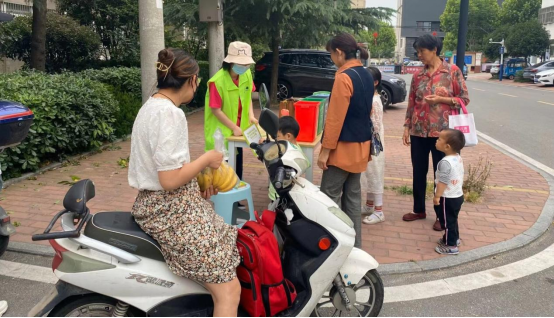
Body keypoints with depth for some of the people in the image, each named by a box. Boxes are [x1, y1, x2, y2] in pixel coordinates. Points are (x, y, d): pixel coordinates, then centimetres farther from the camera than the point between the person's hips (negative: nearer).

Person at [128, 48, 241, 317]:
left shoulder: (151, 105, 11)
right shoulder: (170, 113, -21)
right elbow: (170, 180, -25)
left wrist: (199, 177, 9)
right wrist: (207, 159, -11)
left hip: (158, 204, 11)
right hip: (171, 210, -11)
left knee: (226, 243, 28)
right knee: (229, 290, -9)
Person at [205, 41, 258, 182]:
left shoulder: (247, 74, -6)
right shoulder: (217, 81, -26)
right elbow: (216, 110, -21)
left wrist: (251, 115, -8)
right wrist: (234, 127, -18)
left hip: (239, 128, 6)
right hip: (221, 131, -6)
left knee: (238, 162, 17)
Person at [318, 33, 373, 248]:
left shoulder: (344, 78, -17)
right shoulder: (366, 76, 10)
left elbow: (335, 118, -19)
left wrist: (326, 149, -15)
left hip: (343, 147, -9)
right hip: (361, 145, 9)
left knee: (330, 196, 0)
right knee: (353, 195, 14)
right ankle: (354, 243, 21)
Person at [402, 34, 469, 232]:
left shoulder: (452, 71, -4)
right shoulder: (418, 75, 7)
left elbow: (464, 99, -3)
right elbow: (411, 102, 10)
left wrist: (440, 99, -16)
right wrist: (407, 127, 5)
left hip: (442, 131, -4)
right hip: (418, 132, 4)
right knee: (418, 173, 12)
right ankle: (419, 210, 28)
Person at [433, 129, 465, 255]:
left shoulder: (445, 162, -28)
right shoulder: (458, 158, 2)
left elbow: (442, 182, -25)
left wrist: (437, 196, -16)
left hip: (448, 198, -9)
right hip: (458, 196, 9)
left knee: (447, 221, 4)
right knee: (452, 219, 24)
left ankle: (450, 246, 14)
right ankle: (454, 238, 40)